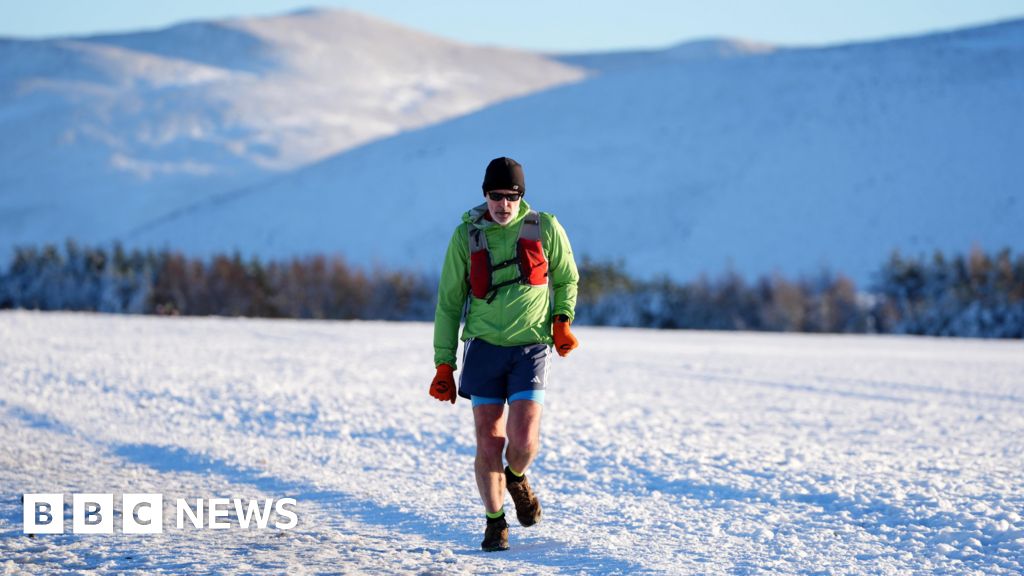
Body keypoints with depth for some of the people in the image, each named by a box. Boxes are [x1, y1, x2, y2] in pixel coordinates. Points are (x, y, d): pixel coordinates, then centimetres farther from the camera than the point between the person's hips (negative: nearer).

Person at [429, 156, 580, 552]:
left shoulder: (545, 229, -2)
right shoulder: (466, 236, 0)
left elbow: (567, 279, 14)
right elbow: (449, 303, 5)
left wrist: (562, 320, -4)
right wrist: (443, 365, 2)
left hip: (530, 349, -1)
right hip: (484, 346, 1)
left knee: (524, 441, -12)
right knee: (488, 443, -2)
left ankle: (516, 479, 23)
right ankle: (495, 522, 16)